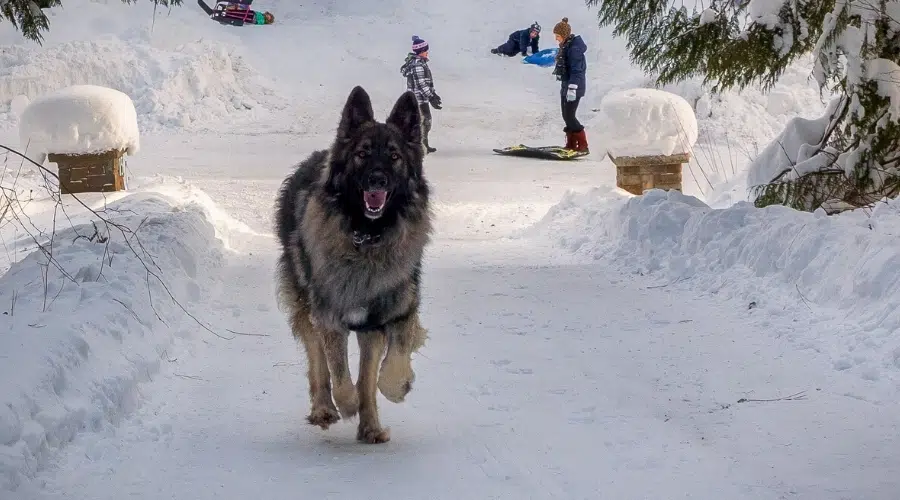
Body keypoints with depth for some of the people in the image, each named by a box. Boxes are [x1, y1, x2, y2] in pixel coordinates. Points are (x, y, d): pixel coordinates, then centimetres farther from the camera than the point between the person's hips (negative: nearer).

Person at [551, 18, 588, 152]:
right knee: (566, 116, 12)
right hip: (566, 85, 10)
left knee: (569, 116, -11)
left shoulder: (574, 48, -19)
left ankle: (583, 145, -7)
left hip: (574, 86, -10)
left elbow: (576, 70, -23)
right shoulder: (565, 45, 12)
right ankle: (571, 144, 20)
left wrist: (572, 88, -27)